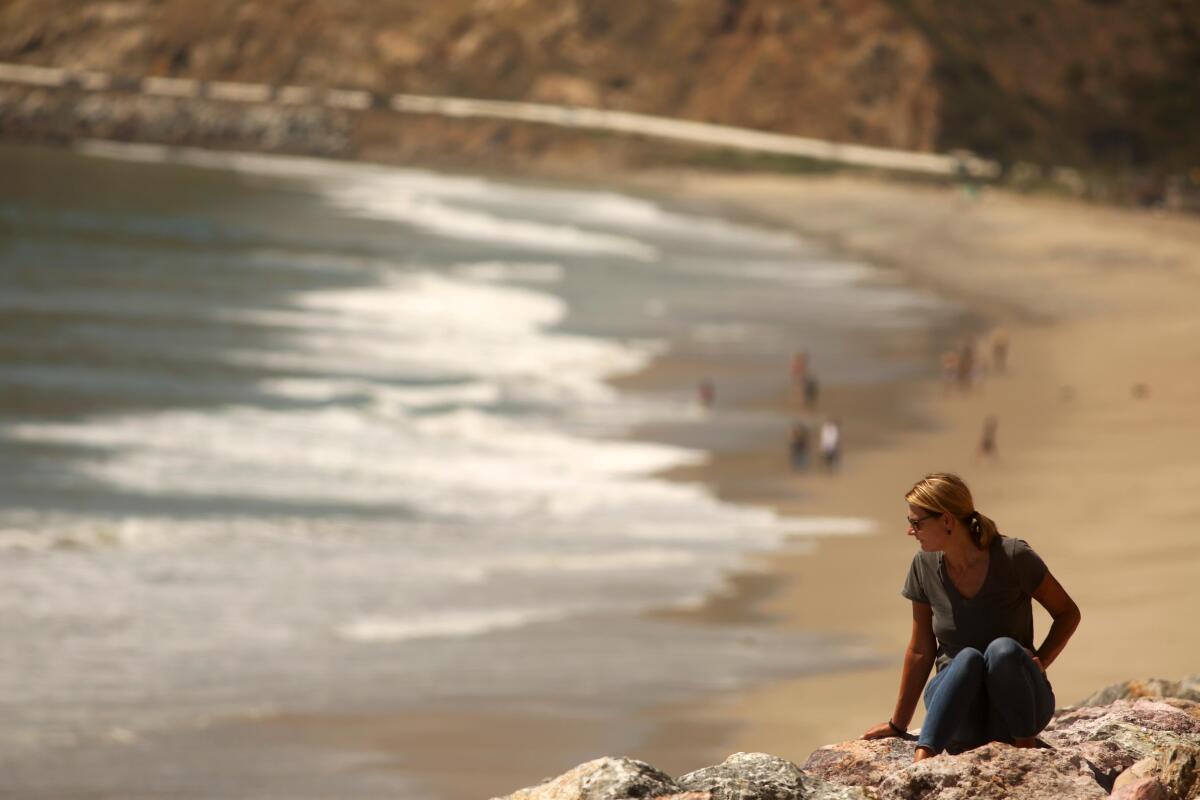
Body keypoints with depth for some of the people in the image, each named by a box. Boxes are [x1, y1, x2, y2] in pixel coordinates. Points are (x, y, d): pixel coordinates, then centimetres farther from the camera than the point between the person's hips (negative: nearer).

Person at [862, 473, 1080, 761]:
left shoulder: (1013, 557, -12)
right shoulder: (925, 565, -2)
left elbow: (1068, 613, 1)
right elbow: (921, 650, 8)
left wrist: (1040, 661, -15)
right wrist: (898, 724, 13)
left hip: (1018, 703, -2)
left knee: (1003, 649, -34)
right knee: (968, 659, -33)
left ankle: (1026, 746, -20)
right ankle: (921, 761, -46)